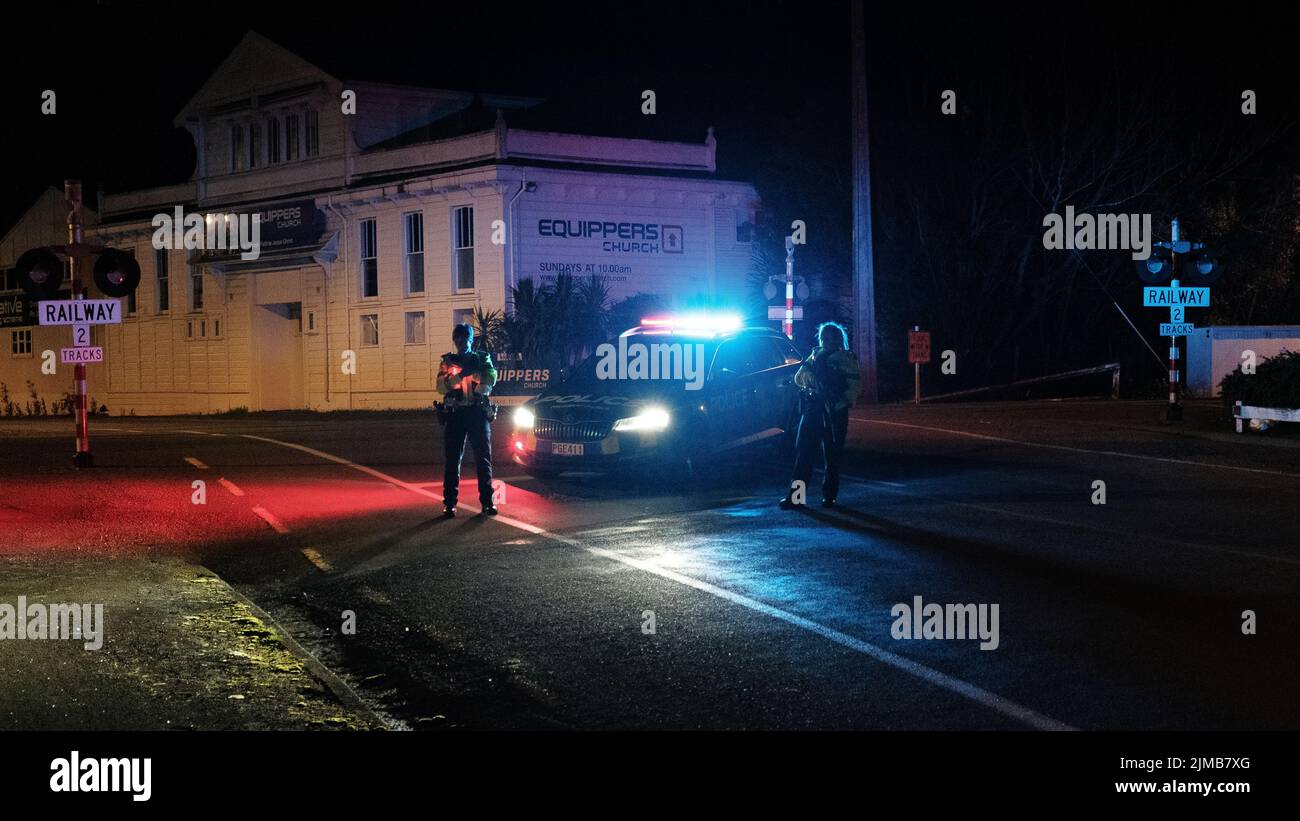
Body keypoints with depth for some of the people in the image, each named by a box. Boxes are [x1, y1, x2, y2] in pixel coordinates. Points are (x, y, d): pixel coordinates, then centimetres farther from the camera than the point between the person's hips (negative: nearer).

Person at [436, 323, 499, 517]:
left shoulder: (482, 359, 13)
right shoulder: (448, 362, 12)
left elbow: (491, 379, -4)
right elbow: (441, 386, -4)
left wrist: (475, 370, -20)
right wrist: (461, 374, -17)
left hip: (478, 413, 0)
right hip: (455, 414, 0)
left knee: (483, 458, -1)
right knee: (452, 460, -2)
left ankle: (487, 501, 3)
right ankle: (450, 503, 0)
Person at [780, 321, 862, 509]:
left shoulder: (846, 359, 1)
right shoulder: (815, 356, 15)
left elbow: (856, 384, -6)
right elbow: (798, 378, 14)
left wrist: (843, 402, -15)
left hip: (834, 412, -4)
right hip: (813, 408, 4)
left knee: (832, 455, 3)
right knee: (803, 451, -5)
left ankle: (829, 495, 11)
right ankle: (795, 495, -7)